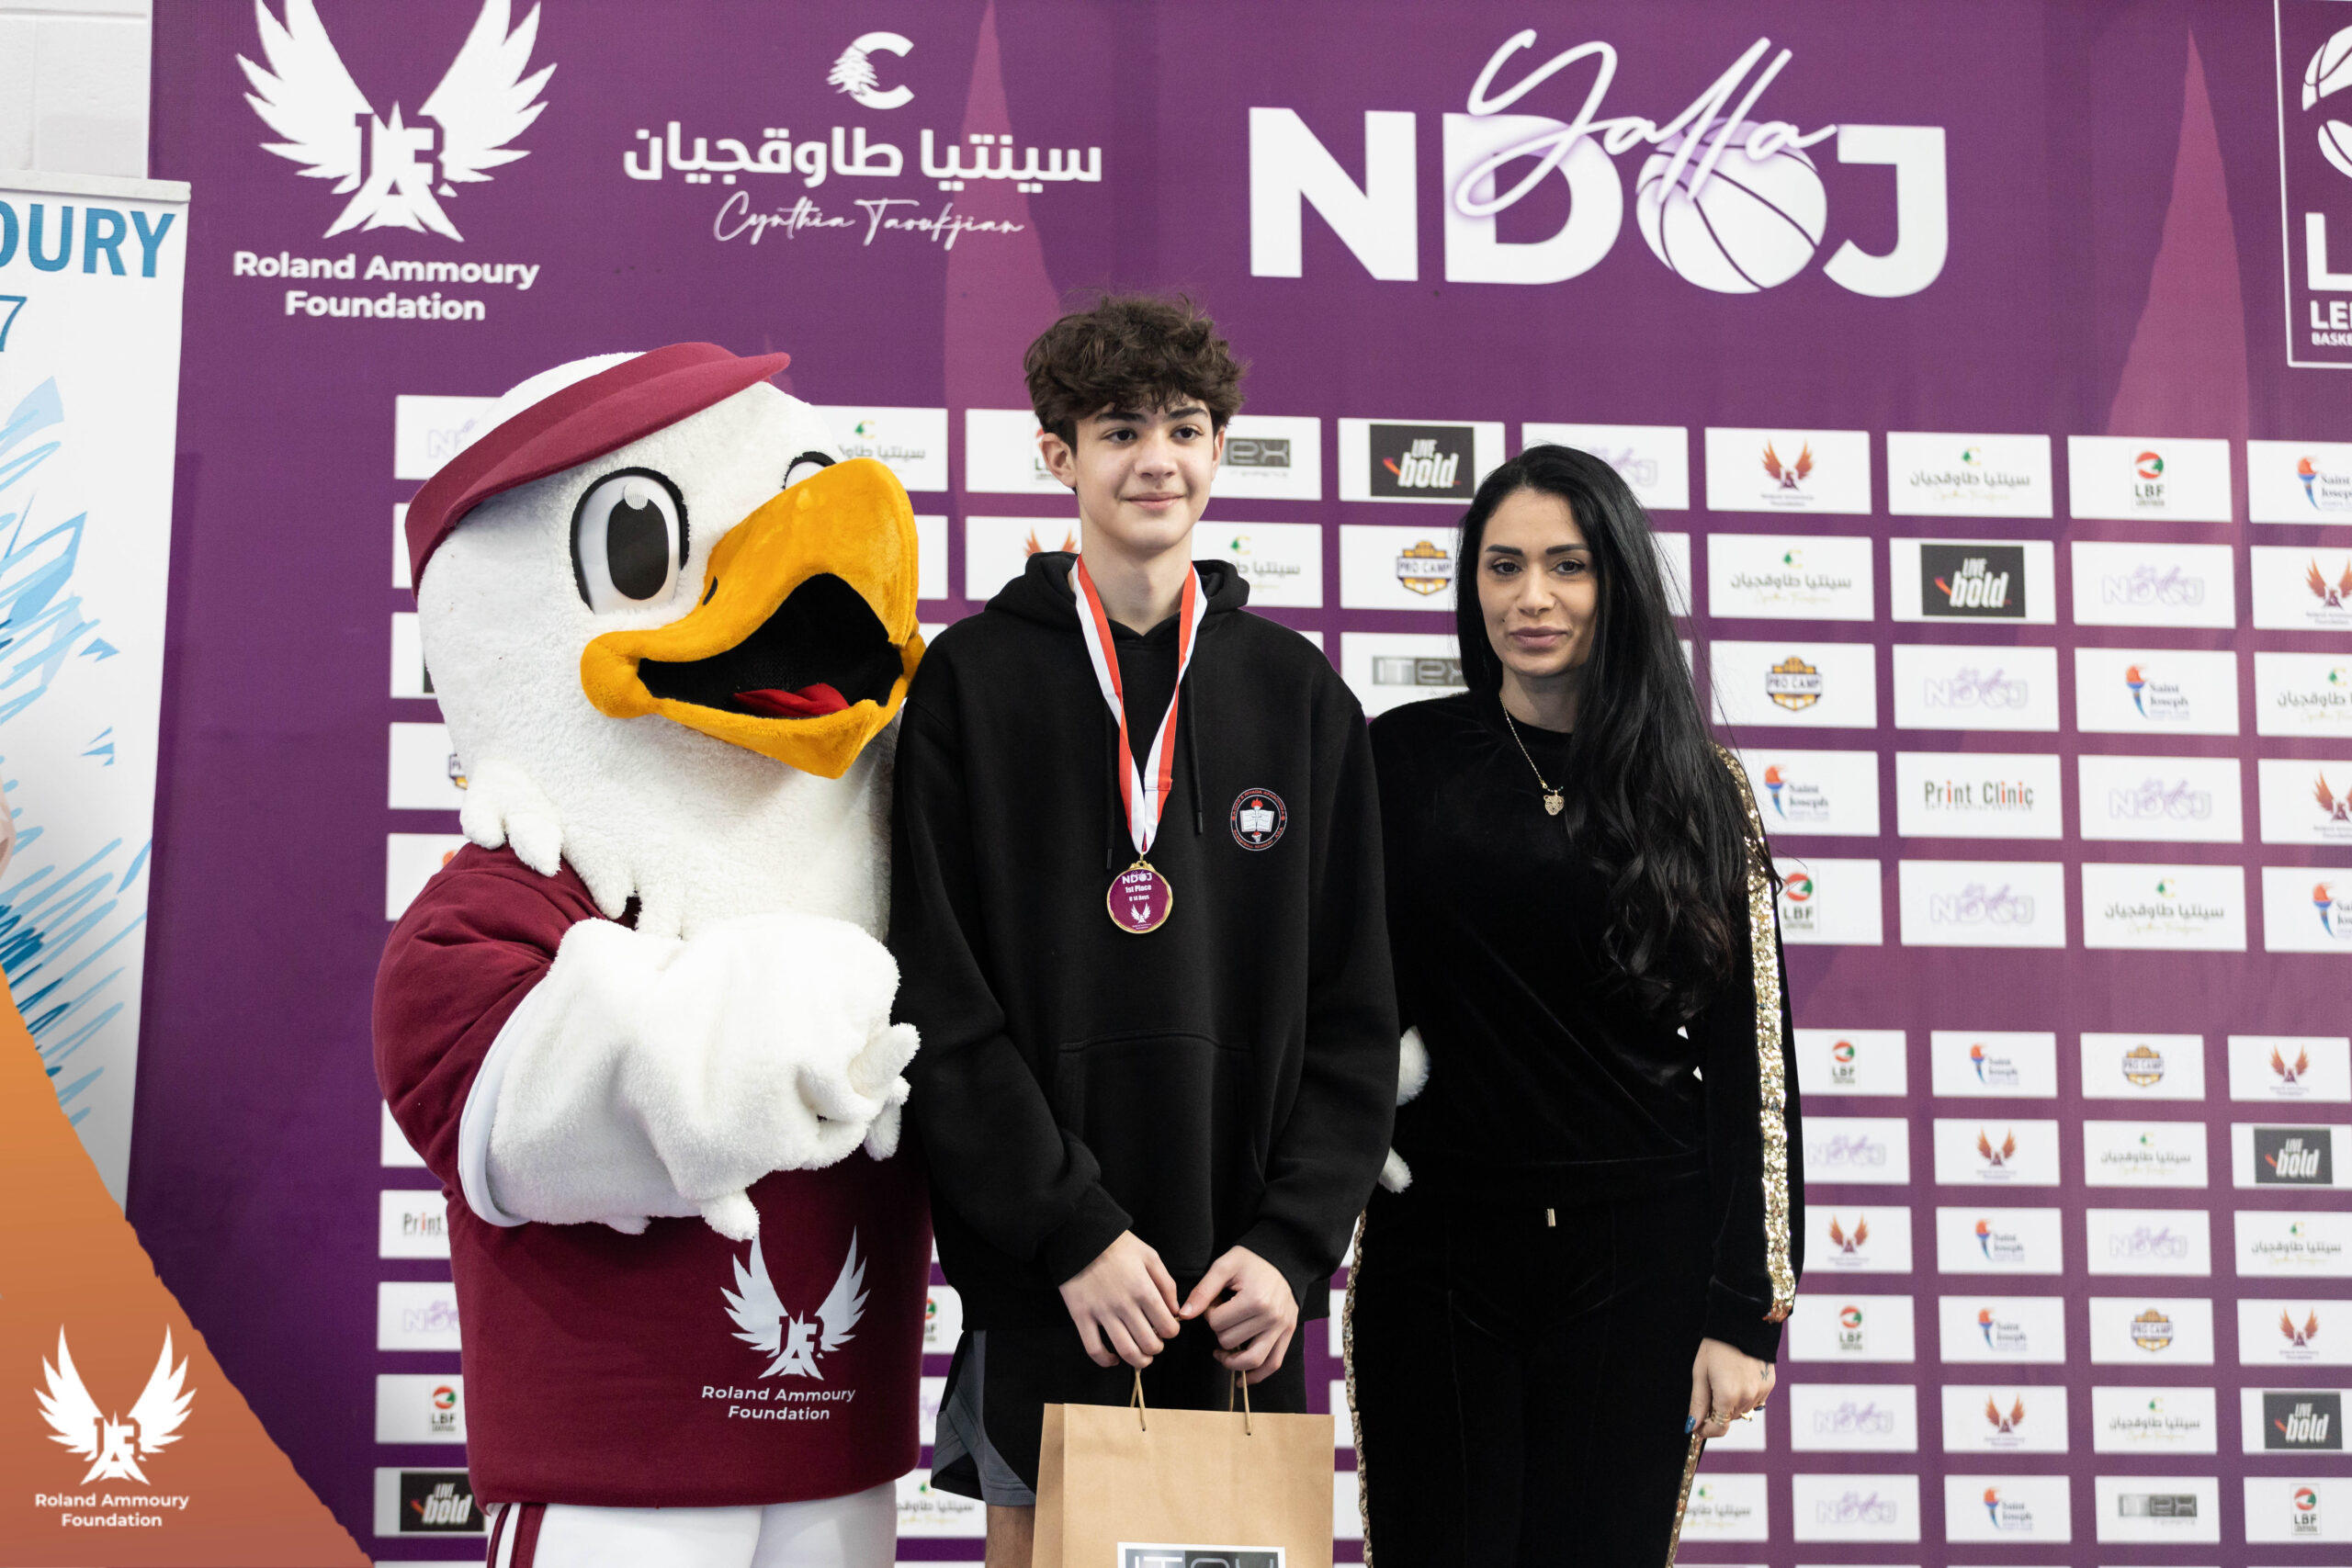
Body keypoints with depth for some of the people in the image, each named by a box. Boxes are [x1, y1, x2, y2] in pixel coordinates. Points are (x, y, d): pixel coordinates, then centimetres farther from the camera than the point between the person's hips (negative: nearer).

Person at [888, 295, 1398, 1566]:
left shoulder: (1298, 693, 8)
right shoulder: (970, 685, 1)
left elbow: (1352, 1009, 6)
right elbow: (938, 1000, -6)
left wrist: (1295, 1242, -5)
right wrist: (1071, 1229, -13)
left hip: (1242, 1285, 2)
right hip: (1041, 1280, -2)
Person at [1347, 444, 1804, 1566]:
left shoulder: (1698, 792, 5)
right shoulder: (1401, 758, 4)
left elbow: (1748, 1058, 4)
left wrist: (1744, 1308, -1)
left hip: (1637, 1263, 1)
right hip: (1438, 1252, 0)